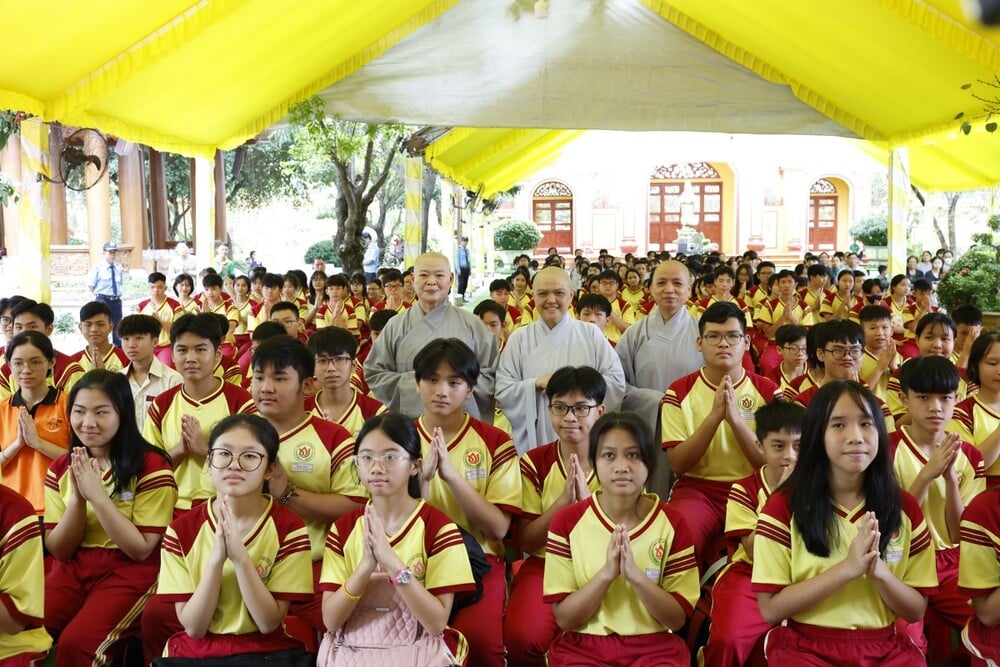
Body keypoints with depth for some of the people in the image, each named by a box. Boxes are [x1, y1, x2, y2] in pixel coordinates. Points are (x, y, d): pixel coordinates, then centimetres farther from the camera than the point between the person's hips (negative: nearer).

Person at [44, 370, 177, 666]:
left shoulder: (151, 466, -12)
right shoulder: (60, 468, 5)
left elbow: (141, 549, -14)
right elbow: (58, 550, 2)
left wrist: (97, 493, -22)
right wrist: (78, 497, -16)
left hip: (130, 572, -5)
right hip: (73, 569, 5)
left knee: (75, 643, -26)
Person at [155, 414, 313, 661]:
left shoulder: (288, 528, -6)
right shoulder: (181, 531, -2)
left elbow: (269, 623, -9)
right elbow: (193, 627, -6)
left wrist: (241, 557, -20)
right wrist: (216, 559, -19)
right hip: (195, 652, 1)